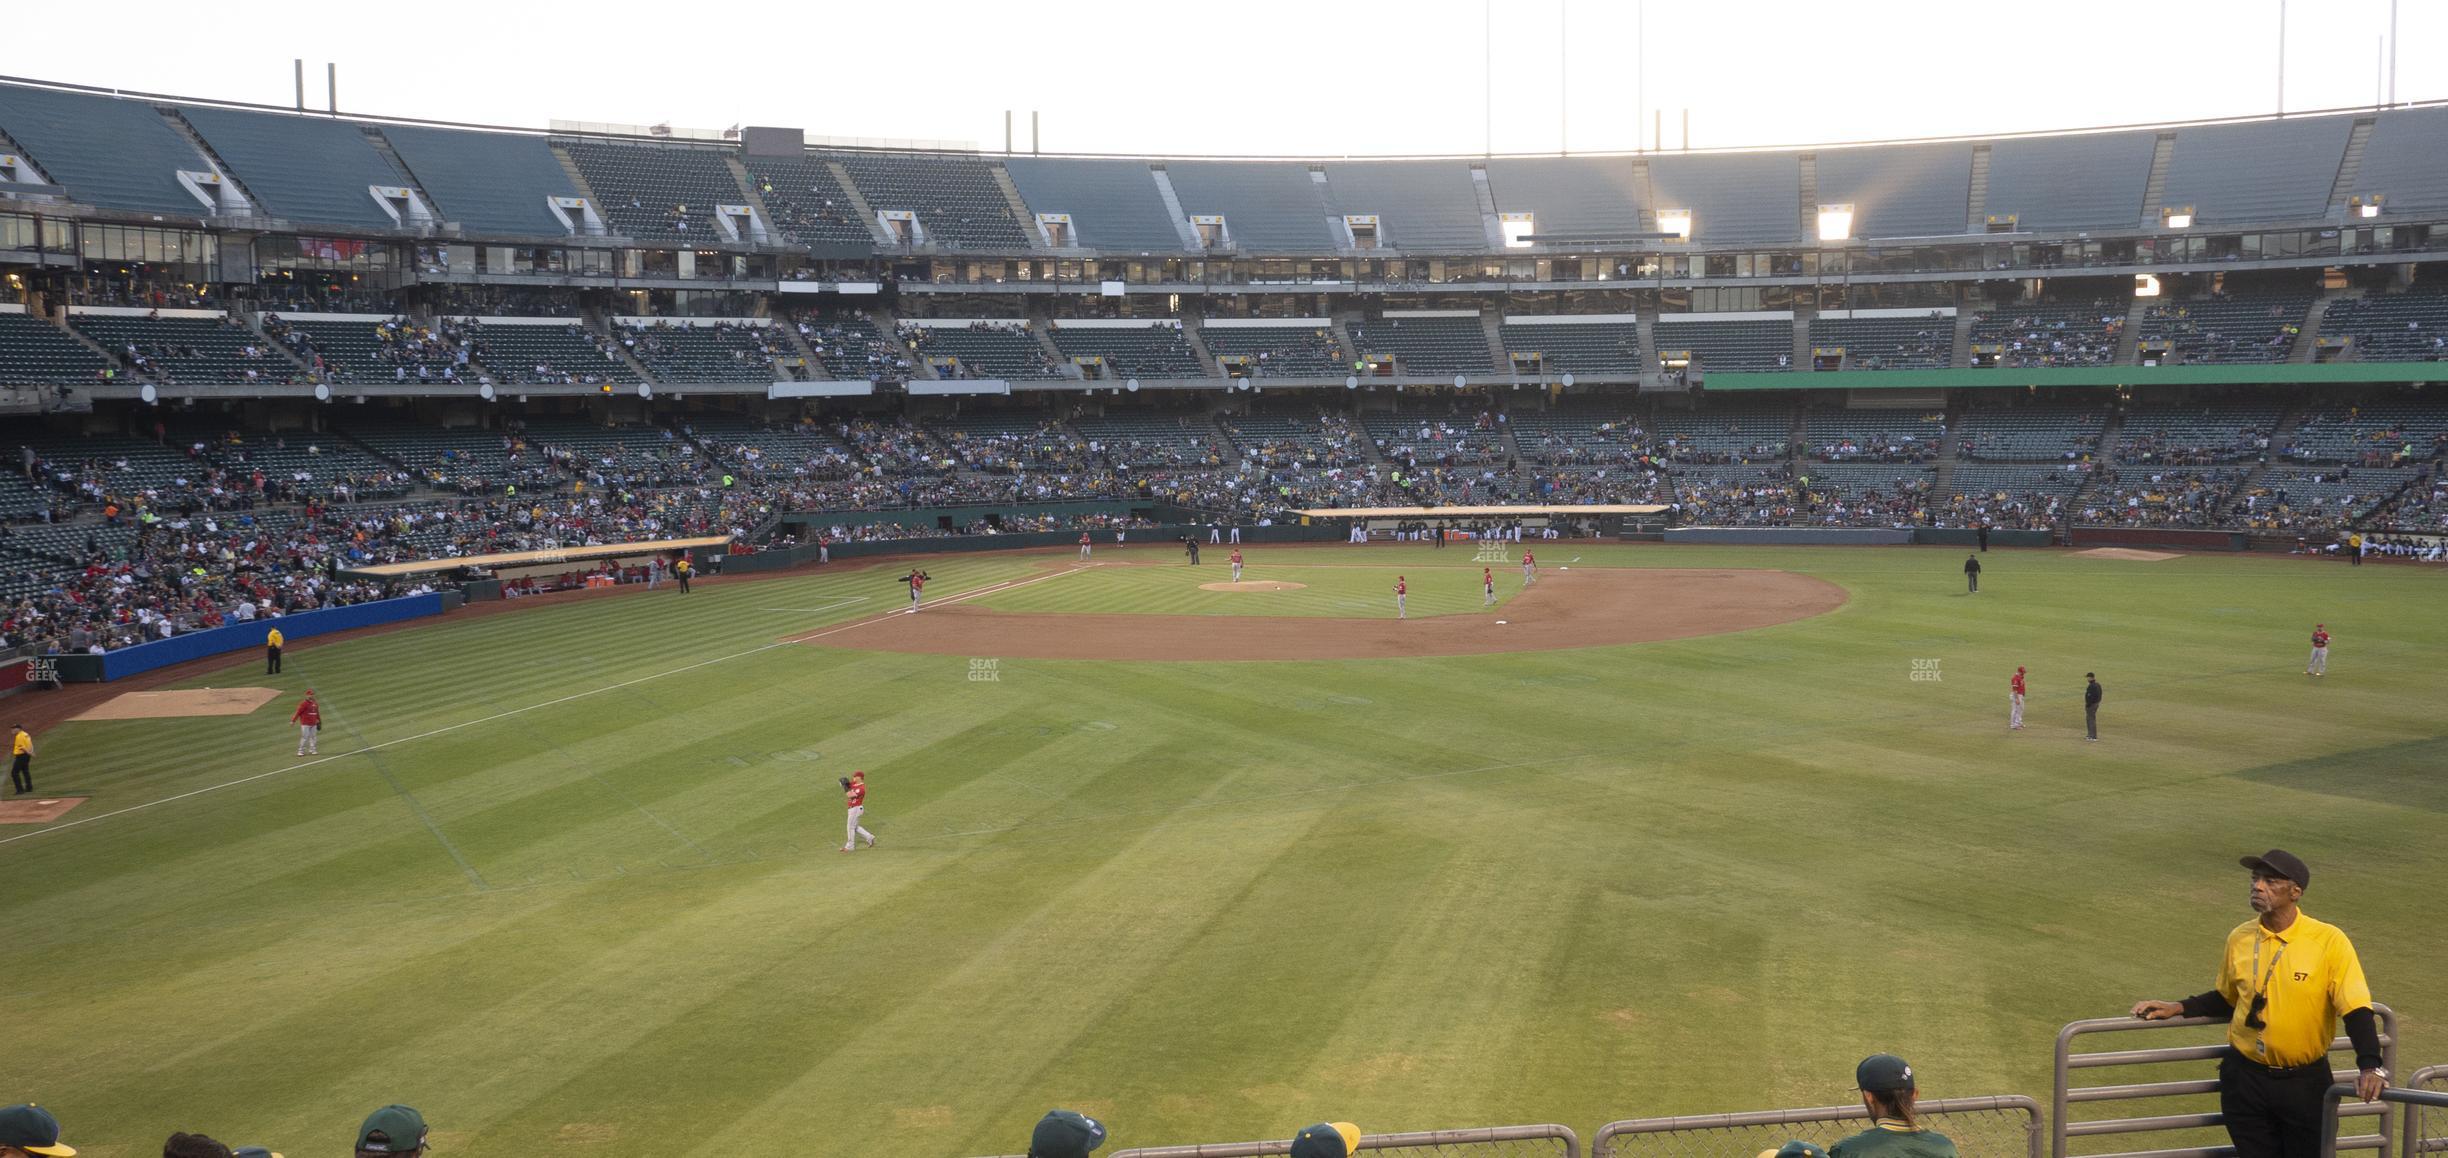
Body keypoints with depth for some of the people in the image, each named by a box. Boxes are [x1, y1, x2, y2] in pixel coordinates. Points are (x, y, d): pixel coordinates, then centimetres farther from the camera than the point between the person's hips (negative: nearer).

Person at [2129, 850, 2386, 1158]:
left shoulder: (2329, 941, -13)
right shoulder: (2239, 938, -1)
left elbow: (2356, 1009, -16)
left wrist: (2371, 1065, -29)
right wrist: (2178, 1008, 1)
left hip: (2305, 1082, -3)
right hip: (2244, 1078, 3)